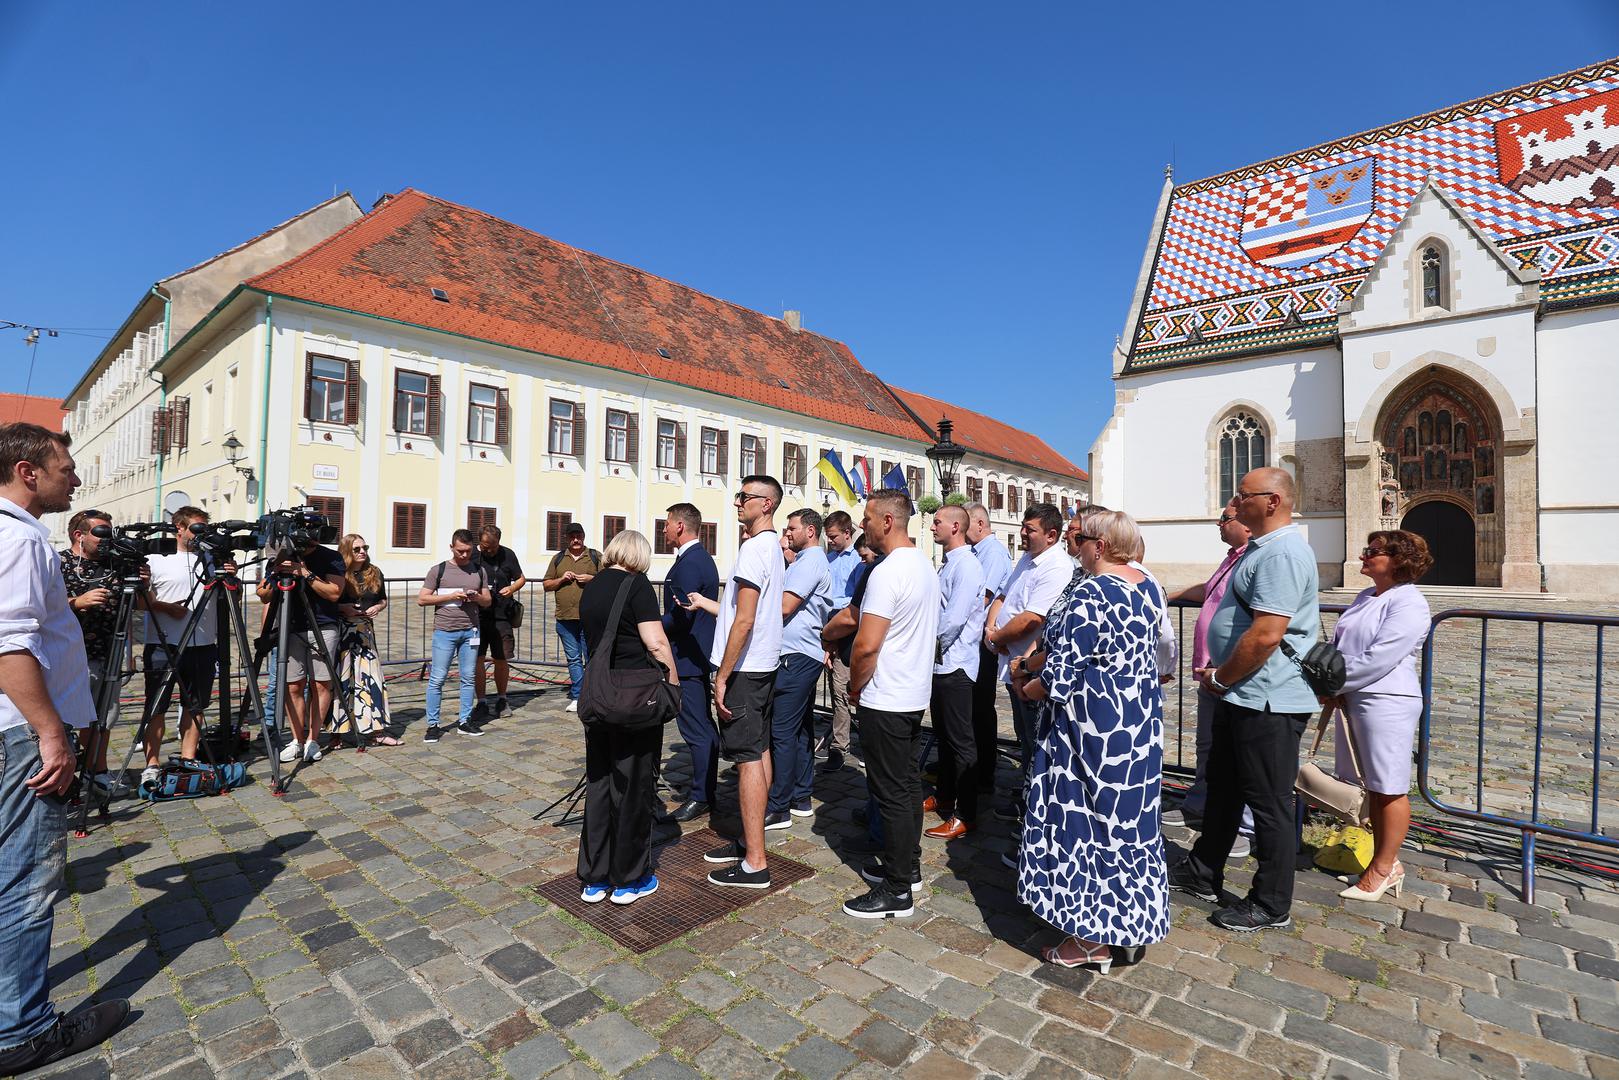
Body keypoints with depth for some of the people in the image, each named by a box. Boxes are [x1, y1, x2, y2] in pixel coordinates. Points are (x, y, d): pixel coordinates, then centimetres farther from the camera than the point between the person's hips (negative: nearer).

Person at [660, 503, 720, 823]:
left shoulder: (689, 563, -19)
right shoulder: (701, 557, 14)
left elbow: (681, 615, -23)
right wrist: (663, 624, 14)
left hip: (688, 657, -11)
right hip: (699, 652, 11)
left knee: (696, 728, -3)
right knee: (702, 725, 17)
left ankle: (701, 797, 7)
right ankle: (704, 788, 29)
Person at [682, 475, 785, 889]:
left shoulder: (754, 548, -17)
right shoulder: (774, 547, 13)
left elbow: (743, 621, -21)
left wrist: (722, 676, -17)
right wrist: (703, 603, 22)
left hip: (744, 668, -10)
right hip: (764, 666, 10)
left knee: (747, 758, -4)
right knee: (759, 752, 15)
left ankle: (754, 863, 4)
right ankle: (750, 841, 28)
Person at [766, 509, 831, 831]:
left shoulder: (809, 561, -12)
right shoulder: (810, 559, 19)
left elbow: (784, 606, -20)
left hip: (797, 656, -11)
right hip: (807, 655, 11)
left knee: (782, 731, -7)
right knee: (801, 729, 14)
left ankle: (778, 808, -2)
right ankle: (802, 798, 23)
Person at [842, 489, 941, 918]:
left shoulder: (887, 572, -21)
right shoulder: (926, 565, 9)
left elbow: (866, 646, -24)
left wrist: (855, 687, -7)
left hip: (884, 702, -10)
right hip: (916, 694, 10)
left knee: (892, 793, 1)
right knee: (909, 784, 18)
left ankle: (896, 891, 13)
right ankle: (908, 865, 33)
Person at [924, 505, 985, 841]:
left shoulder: (966, 566, -18)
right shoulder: (947, 564, 12)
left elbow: (954, 618, -25)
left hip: (955, 665, -10)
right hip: (939, 662, 10)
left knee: (961, 741, 0)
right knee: (943, 735, 21)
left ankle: (965, 816, 11)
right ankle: (943, 797, 36)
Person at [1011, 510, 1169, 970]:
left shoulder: (1090, 593, -22)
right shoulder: (1149, 587, 6)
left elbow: (1061, 673, -22)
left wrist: (1029, 688, -2)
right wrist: (1029, 665, 10)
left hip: (1095, 726, -9)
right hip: (1141, 720, 9)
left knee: (1084, 816, 6)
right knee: (1128, 816, 20)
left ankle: (1092, 939, 20)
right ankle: (1134, 921, 37)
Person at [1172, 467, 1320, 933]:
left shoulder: (1282, 552, -21)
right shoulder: (1263, 548, 14)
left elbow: (1266, 634, -28)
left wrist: (1220, 677, -15)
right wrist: (1220, 676, 14)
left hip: (1267, 702, -11)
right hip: (1241, 697, 11)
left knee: (1269, 803, 5)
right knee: (1222, 788, 20)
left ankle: (1271, 904, 22)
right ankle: (1203, 873, 35)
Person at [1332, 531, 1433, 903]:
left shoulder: (1408, 605, -13)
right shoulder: (1365, 597, 14)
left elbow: (1377, 660, -20)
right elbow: (1341, 645, 18)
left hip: (1386, 703, -9)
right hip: (1353, 700, 9)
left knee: (1390, 789, 3)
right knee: (1373, 786, 15)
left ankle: (1384, 867, 14)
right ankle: (1387, 863, 27)